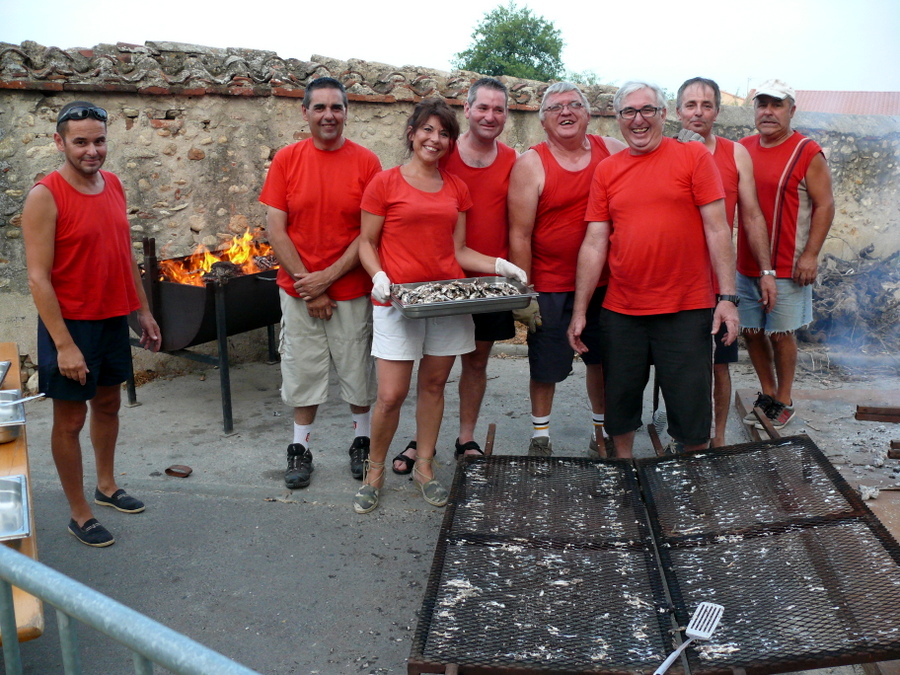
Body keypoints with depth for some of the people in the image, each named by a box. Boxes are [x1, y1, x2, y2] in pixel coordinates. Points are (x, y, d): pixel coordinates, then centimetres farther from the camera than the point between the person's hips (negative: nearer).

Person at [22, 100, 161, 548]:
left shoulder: (113, 184, 4)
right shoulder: (45, 197, -16)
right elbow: (38, 277, -18)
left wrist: (143, 311, 14)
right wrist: (63, 344, -21)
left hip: (114, 318, 7)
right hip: (71, 323, -7)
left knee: (108, 404, 19)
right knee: (71, 418, 5)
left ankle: (107, 486, 39)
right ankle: (79, 515, 18)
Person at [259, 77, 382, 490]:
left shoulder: (366, 162, -4)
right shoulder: (287, 160, -1)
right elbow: (275, 228, -4)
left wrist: (327, 277, -13)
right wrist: (306, 285, -10)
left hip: (351, 289, -1)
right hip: (298, 291, 1)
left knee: (358, 371, 10)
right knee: (303, 372, 10)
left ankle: (362, 442, 30)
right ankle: (300, 450, 25)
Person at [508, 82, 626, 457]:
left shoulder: (614, 152, 2)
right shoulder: (530, 165, -8)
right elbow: (519, 235, -9)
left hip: (605, 283, 3)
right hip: (551, 288, -3)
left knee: (603, 360, 16)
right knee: (545, 368, 8)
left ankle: (602, 432, 36)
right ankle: (540, 436, 30)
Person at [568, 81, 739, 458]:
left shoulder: (693, 156, 0)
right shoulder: (607, 171, 7)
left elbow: (717, 228, -3)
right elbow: (595, 243, 5)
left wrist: (727, 297, -9)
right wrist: (580, 311, 2)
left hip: (687, 311, -3)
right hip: (620, 313, 3)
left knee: (691, 413, 4)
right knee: (619, 404, 13)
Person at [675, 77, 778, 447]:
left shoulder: (736, 153, 5)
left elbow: (751, 216, 8)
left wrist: (767, 271, 5)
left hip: (719, 280, 1)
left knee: (718, 364, 6)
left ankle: (717, 440, 21)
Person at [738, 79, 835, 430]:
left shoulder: (808, 153, -7)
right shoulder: (742, 149, 8)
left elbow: (824, 205, -8)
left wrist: (810, 255, -14)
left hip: (787, 267, -5)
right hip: (745, 264, 5)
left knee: (781, 334, 3)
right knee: (751, 331, 10)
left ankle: (784, 402, 19)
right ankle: (767, 394, 28)